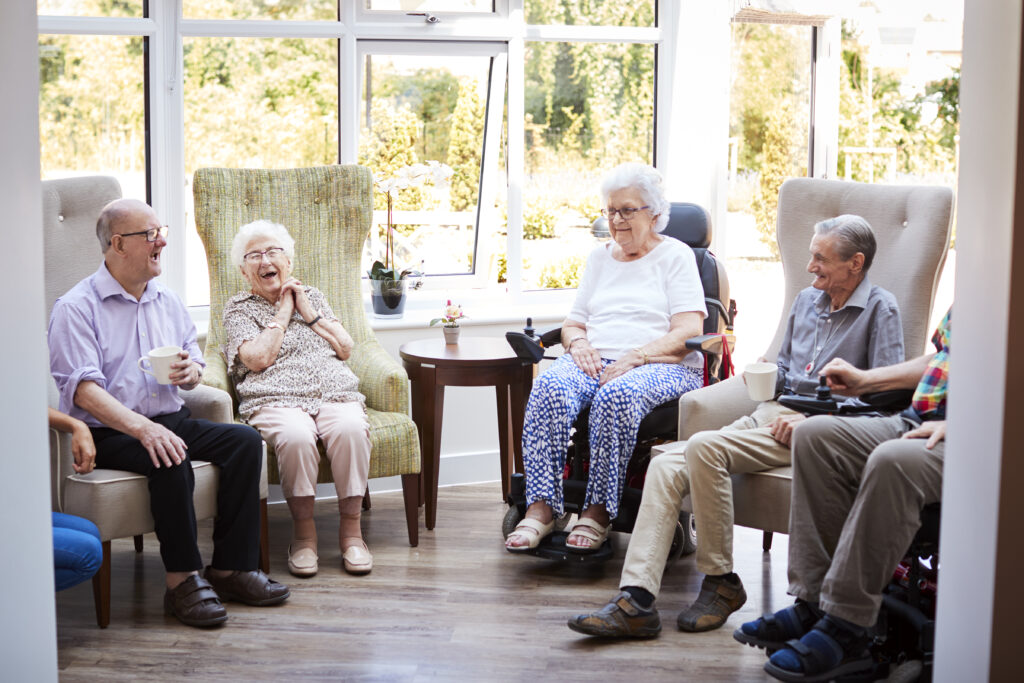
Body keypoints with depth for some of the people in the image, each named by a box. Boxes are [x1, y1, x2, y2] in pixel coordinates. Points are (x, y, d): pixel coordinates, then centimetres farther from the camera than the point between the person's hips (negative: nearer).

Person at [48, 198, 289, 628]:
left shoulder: (167, 302, 16)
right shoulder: (76, 308, -7)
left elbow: (193, 367, 22)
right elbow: (83, 389, -19)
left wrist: (190, 372, -5)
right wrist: (143, 428, -33)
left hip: (171, 419, 7)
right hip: (109, 432, -6)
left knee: (245, 440, -16)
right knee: (171, 460, -35)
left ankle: (231, 568, -15)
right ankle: (182, 580, -25)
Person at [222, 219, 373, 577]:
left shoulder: (312, 296, 27)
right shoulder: (239, 307, 16)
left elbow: (345, 348, 17)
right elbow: (259, 358, -2)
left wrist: (310, 314, 9)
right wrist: (282, 313, 6)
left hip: (335, 394, 3)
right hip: (277, 399, -2)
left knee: (350, 428, -34)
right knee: (295, 436, -38)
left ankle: (351, 528, -23)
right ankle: (303, 530, -21)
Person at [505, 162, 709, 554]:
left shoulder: (675, 255, 8)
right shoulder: (599, 258, 25)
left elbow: (689, 333, -4)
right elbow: (573, 323, 23)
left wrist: (635, 357, -18)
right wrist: (578, 342, -2)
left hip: (660, 366, -4)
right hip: (595, 361, 4)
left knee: (617, 395, -39)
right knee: (549, 387, -30)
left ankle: (598, 512, -32)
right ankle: (541, 508, -35)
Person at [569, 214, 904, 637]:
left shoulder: (880, 310, -1)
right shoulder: (807, 300, 22)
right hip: (771, 414, 8)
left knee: (705, 447, -30)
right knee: (666, 466, -15)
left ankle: (721, 582, -16)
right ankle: (635, 601, -23)